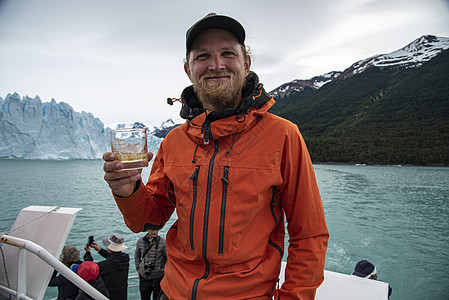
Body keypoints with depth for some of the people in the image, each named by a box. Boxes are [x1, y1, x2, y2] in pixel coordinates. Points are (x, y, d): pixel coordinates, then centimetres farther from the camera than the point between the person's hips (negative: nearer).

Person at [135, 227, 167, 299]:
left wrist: (165, 270, -3)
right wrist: (138, 268, 12)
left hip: (158, 277, -3)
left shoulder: (162, 242, -14)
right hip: (144, 277, 3)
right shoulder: (140, 241, -2)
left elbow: (168, 258, -5)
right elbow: (137, 255, 16)